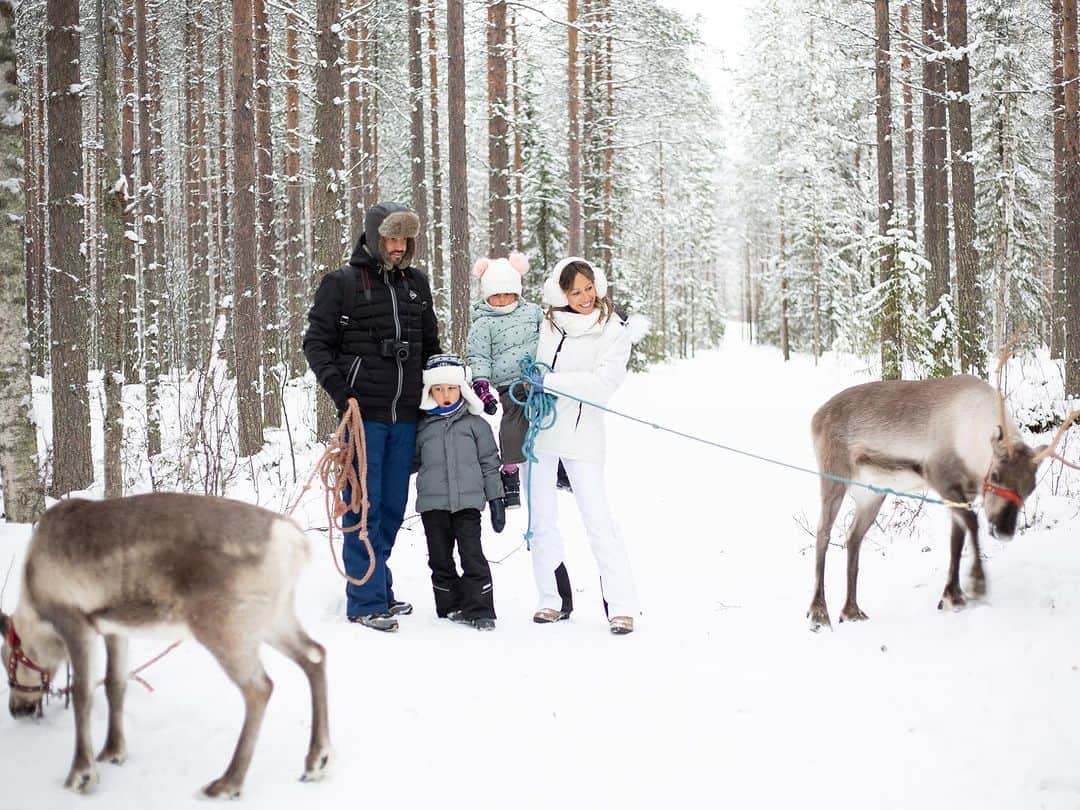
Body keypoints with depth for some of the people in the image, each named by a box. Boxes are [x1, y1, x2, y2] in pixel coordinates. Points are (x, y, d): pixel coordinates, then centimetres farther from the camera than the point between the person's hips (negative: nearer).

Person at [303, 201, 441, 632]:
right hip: (363, 413, -5)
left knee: (392, 506, 11)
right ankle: (366, 601, -1)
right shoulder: (342, 283, -1)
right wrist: (341, 392, -12)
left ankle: (377, 587, 22)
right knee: (364, 506, -5)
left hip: (406, 415, 5)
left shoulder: (416, 283, 14)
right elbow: (316, 342, -1)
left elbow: (430, 346, 23)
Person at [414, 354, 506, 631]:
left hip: (468, 501, -2)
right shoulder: (422, 428, 7)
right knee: (440, 559, 5)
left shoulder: (475, 424, 5)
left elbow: (489, 463, 8)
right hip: (432, 504, 2)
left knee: (472, 555, -7)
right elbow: (413, 461, 21)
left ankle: (479, 610, -3)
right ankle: (451, 607, 15)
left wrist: (496, 499, 6)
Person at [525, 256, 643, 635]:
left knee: (597, 517, -8)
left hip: (582, 433, -4)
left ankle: (621, 606, -5)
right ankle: (554, 599, 19)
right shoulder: (546, 324, 3)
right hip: (538, 427, 4)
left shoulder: (615, 329, -5)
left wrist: (550, 380, -21)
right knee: (541, 521, 8)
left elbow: (603, 383, -16)